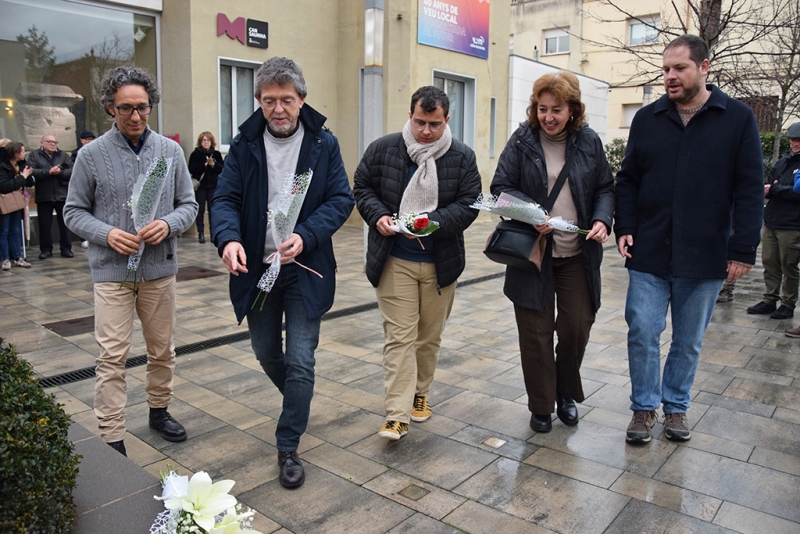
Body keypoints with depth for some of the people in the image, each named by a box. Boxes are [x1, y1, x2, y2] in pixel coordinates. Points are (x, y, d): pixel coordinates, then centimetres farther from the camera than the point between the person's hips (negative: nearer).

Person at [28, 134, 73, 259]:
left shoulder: (64, 155, 8)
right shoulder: (34, 155, 4)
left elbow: (72, 171, -3)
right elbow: (31, 172, -9)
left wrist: (60, 172, -19)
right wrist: (48, 172, -18)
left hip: (63, 195, 1)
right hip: (43, 196, 0)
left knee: (65, 223, 5)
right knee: (44, 224, 5)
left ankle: (66, 249, 13)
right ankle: (46, 249, 15)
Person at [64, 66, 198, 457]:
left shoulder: (170, 151, 3)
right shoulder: (92, 154, -2)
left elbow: (188, 204, 6)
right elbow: (74, 212, 3)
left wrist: (168, 224, -15)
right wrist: (107, 234, -16)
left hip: (160, 268, 3)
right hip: (112, 270, -2)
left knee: (162, 349, 14)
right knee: (113, 356, -2)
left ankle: (159, 410, 35)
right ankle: (111, 437, 8)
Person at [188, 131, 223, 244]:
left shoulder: (216, 154, 7)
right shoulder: (195, 154, 2)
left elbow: (222, 169, 0)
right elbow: (191, 169, -8)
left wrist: (213, 164, -16)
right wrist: (205, 164, -17)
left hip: (213, 186, 1)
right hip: (200, 186, -1)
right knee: (200, 210, 2)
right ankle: (201, 233, 7)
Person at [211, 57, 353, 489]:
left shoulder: (323, 143, -4)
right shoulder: (245, 144, 0)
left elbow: (341, 198, -6)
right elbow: (225, 198, -5)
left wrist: (305, 236, -23)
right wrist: (228, 238, -27)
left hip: (305, 268, -2)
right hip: (256, 267, 3)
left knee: (300, 361, -2)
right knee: (266, 352, 17)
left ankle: (288, 448, 14)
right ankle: (297, 401, 47)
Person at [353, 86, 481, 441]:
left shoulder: (462, 157, -1)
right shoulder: (382, 149, -2)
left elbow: (469, 204, -5)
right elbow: (362, 187, 6)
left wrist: (432, 221, -20)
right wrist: (378, 216, -14)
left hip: (441, 262, 2)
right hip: (395, 261, -1)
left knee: (430, 335, 15)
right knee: (399, 336, -3)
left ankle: (420, 393, 36)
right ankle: (397, 415, 1)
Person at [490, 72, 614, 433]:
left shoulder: (589, 142, 4)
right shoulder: (522, 140, -2)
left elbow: (605, 188, 9)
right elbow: (501, 187, -4)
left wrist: (602, 220, -10)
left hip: (578, 254, 2)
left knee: (577, 326, 6)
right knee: (536, 332, 5)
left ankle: (566, 394, 33)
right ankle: (541, 407, 22)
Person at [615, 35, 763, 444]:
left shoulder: (738, 118, 0)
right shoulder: (647, 118, 5)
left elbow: (749, 190, -2)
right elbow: (627, 180, 8)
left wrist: (743, 250, -7)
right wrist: (624, 228, -4)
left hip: (705, 257, -1)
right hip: (648, 254, 1)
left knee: (689, 341, 12)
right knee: (643, 333, 2)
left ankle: (676, 406, 30)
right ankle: (644, 406, 20)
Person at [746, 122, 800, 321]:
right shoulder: (783, 162, 15)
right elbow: (770, 184, 15)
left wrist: (774, 190, -15)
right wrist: (766, 188, -7)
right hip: (771, 222, 6)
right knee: (769, 263, 9)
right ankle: (770, 300, 19)